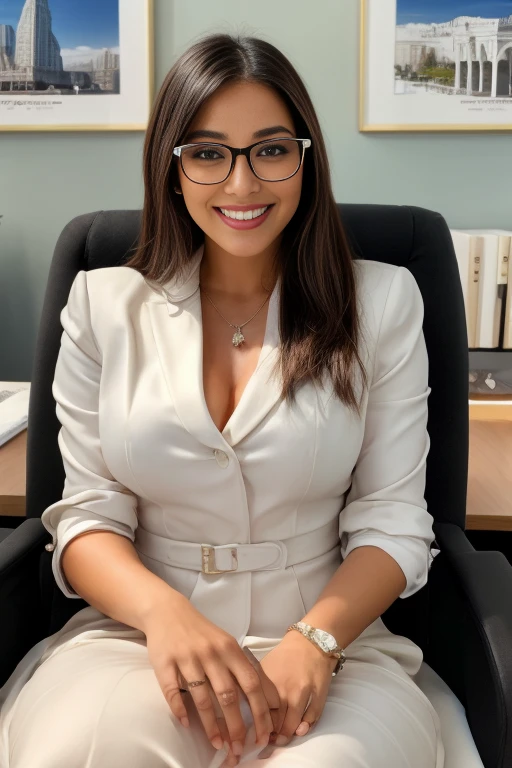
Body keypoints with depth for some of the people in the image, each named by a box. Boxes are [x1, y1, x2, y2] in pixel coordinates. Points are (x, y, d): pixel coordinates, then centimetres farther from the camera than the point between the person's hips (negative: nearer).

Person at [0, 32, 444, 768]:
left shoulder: (380, 301, 3)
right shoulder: (104, 304, 4)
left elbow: (392, 522, 0)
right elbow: (88, 515, 1)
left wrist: (315, 639, -18)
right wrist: (162, 610, -19)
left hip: (329, 640, 1)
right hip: (135, 631, 1)